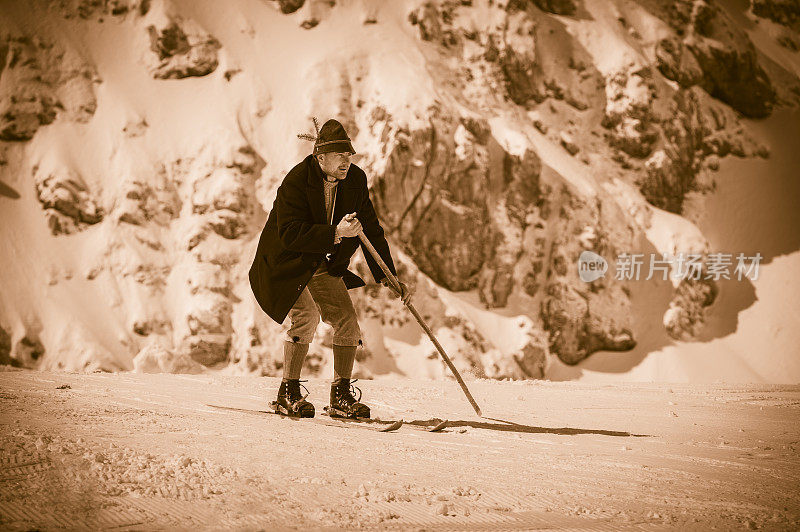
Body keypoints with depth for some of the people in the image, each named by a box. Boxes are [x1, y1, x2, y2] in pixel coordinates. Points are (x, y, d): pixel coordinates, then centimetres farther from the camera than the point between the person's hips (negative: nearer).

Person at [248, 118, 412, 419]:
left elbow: (371, 230, 3)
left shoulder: (355, 180, -4)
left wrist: (387, 277, -3)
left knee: (347, 322, -4)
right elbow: (290, 235, -30)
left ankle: (341, 396, 9)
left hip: (324, 269, 6)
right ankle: (288, 393, -12)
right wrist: (335, 234, -39)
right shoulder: (296, 182, -23)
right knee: (307, 315, -24)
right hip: (285, 266, -6)